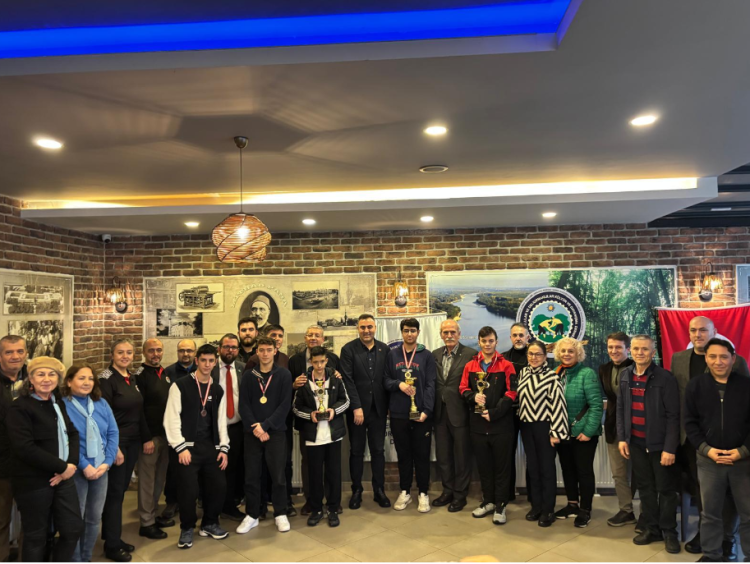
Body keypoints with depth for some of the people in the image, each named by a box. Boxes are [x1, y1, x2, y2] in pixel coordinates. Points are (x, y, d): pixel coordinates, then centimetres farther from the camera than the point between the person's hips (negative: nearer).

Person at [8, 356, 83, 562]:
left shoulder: (58, 403, 11)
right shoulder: (20, 406, -11)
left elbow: (72, 433, 10)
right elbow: (24, 447, -19)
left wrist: (71, 463, -8)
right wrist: (62, 466, -17)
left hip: (62, 477, 6)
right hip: (34, 481, -6)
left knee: (73, 528, 9)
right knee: (36, 536, 8)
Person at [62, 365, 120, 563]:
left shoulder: (101, 404, 6)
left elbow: (113, 433, 4)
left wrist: (107, 462, -8)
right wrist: (84, 465, -18)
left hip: (101, 468, 5)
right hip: (76, 470, -5)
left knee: (94, 517, 13)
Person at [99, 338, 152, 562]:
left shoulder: (132, 378, 9)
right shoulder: (106, 378, -13)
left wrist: (147, 437, 13)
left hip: (133, 441, 7)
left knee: (122, 489, 14)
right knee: (114, 491, 1)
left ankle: (112, 536, 27)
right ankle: (112, 545, 14)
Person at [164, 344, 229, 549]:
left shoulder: (218, 390, 10)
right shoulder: (181, 385, -5)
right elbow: (172, 418, -9)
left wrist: (223, 447, 5)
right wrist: (180, 447, -13)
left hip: (211, 447, 5)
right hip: (188, 447, -4)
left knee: (218, 486, 5)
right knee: (188, 490, -5)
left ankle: (209, 523, 28)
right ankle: (187, 529, 20)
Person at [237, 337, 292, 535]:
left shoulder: (284, 375, 0)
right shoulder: (248, 376, 6)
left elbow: (285, 405, -6)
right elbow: (243, 405, 1)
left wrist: (265, 425, -13)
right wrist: (255, 428, -12)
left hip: (276, 432, -2)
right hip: (252, 433, 2)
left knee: (278, 475, 2)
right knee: (251, 476, 6)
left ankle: (280, 514, 18)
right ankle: (252, 515, 21)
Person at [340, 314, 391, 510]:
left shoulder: (384, 349, 4)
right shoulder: (348, 349, -5)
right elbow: (348, 380, -10)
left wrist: (388, 405, 3)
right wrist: (356, 407, -14)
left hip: (378, 408, 2)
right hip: (357, 408, -2)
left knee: (378, 450, 9)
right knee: (356, 451, 8)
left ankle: (379, 490, 21)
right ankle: (356, 490, 21)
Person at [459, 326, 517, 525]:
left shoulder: (506, 366, -1)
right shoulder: (470, 366, 9)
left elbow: (511, 393, -7)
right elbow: (463, 388, 8)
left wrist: (494, 412, -15)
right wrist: (473, 397, -14)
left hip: (501, 423, -3)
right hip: (478, 422, 3)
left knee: (502, 466, 5)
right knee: (483, 465, 13)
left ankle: (500, 505, 16)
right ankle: (488, 501, 28)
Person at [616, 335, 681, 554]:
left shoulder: (665, 377, -12)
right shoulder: (625, 375, 4)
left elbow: (673, 415, -13)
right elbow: (620, 409, 8)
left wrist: (669, 448, -15)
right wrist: (622, 438, 3)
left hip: (660, 444, -4)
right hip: (636, 443, 5)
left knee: (666, 489, 8)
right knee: (645, 487, 14)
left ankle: (669, 532, 23)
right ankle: (651, 528, 27)